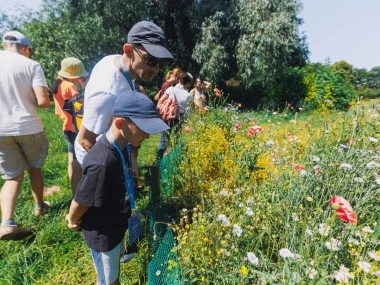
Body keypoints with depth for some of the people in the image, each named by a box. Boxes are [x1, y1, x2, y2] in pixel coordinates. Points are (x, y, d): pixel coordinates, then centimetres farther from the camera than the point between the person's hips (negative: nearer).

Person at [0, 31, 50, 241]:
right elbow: (43, 102, -15)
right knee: (34, 168, 20)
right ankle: (39, 206, 36)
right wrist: (30, 100, 7)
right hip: (28, 127, -2)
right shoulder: (31, 65, -6)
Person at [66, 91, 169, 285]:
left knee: (115, 265, 33)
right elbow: (81, 202, -26)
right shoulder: (102, 162, -38)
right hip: (103, 232, -7)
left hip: (116, 223, 7)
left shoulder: (120, 146, -10)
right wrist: (73, 221, -5)